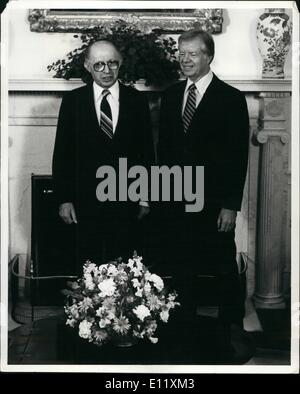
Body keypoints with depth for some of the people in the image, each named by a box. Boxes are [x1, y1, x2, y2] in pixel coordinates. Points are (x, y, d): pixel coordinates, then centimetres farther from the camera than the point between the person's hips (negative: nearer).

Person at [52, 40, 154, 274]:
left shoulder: (137, 100, 4)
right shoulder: (73, 101, 2)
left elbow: (147, 152, 7)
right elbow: (62, 153, 3)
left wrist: (145, 198, 6)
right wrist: (64, 199, -2)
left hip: (125, 201, 0)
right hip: (85, 200, 0)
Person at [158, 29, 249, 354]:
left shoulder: (231, 99, -6)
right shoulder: (171, 96, 10)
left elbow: (238, 156, -8)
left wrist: (231, 205, -12)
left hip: (214, 202, -4)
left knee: (223, 270, 5)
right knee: (181, 269, 12)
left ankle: (231, 328, 20)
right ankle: (185, 328, 25)